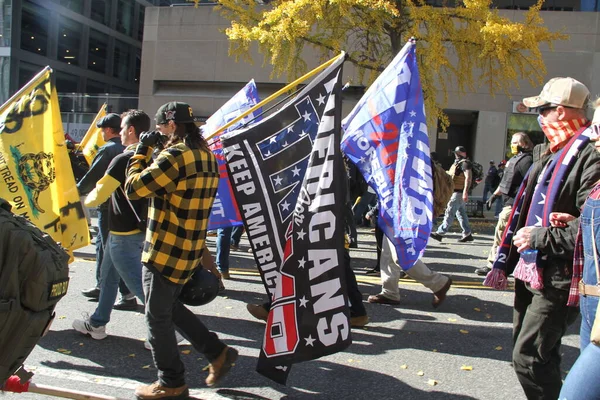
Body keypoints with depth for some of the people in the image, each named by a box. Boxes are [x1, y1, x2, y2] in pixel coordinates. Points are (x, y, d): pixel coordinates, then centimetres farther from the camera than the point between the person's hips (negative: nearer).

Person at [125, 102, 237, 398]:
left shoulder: (174, 156, -18)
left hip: (165, 250, -9)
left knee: (157, 315, 6)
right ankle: (217, 352, 23)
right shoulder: (207, 156, 9)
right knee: (169, 306, 23)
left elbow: (133, 189, -16)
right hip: (190, 250, 9)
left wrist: (141, 152, -3)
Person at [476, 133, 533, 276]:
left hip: (513, 205, -10)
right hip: (509, 203, 10)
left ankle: (492, 265, 0)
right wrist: (495, 194, 26)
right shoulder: (515, 159, 19)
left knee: (500, 234, -6)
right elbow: (505, 181, 27)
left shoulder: (526, 160, -12)